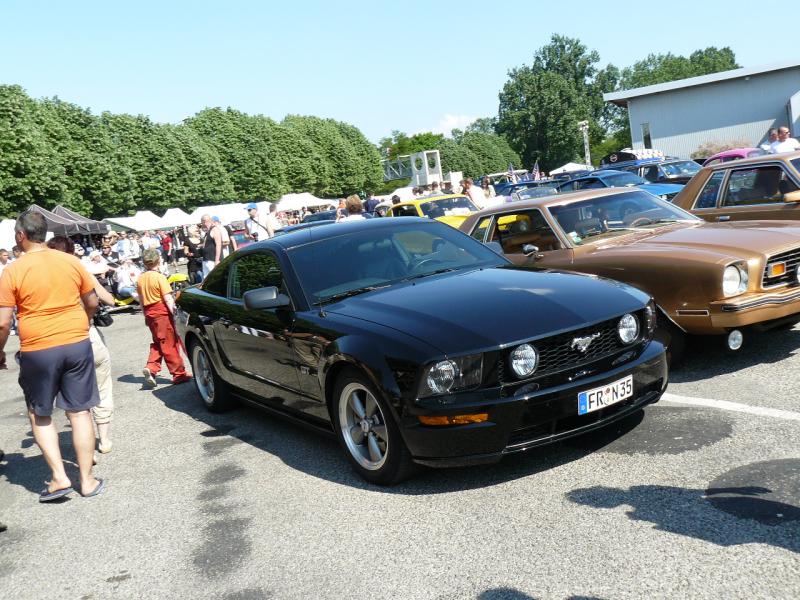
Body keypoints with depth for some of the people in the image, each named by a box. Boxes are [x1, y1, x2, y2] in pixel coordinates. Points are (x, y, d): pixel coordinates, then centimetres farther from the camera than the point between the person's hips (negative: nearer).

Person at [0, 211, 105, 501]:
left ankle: (59, 477, 10)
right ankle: (87, 480, 15)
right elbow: (92, 303, 10)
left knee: (39, 415, 16)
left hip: (38, 351, -3)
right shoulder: (71, 262, 2)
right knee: (80, 413, 9)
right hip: (78, 345, 3)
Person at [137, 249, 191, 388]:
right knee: (170, 344, -1)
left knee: (158, 343, 17)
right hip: (162, 313, -6)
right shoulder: (159, 277, -12)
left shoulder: (141, 279, 8)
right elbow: (168, 298, -17)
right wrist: (174, 312, -14)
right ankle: (179, 374, 4)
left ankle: (151, 368, 0)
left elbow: (141, 300, 15)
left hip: (149, 313, 7)